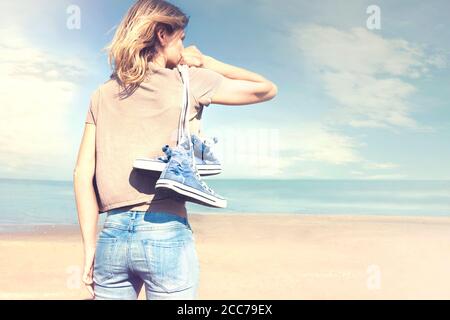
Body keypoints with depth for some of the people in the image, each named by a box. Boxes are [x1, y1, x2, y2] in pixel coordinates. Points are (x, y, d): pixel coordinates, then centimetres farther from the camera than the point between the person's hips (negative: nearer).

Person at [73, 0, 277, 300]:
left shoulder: (102, 95, 11)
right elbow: (267, 89, 10)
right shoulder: (189, 82, 0)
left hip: (112, 235, 4)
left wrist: (91, 247, 8)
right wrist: (206, 62, 13)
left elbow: (82, 174, 5)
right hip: (167, 234, -4)